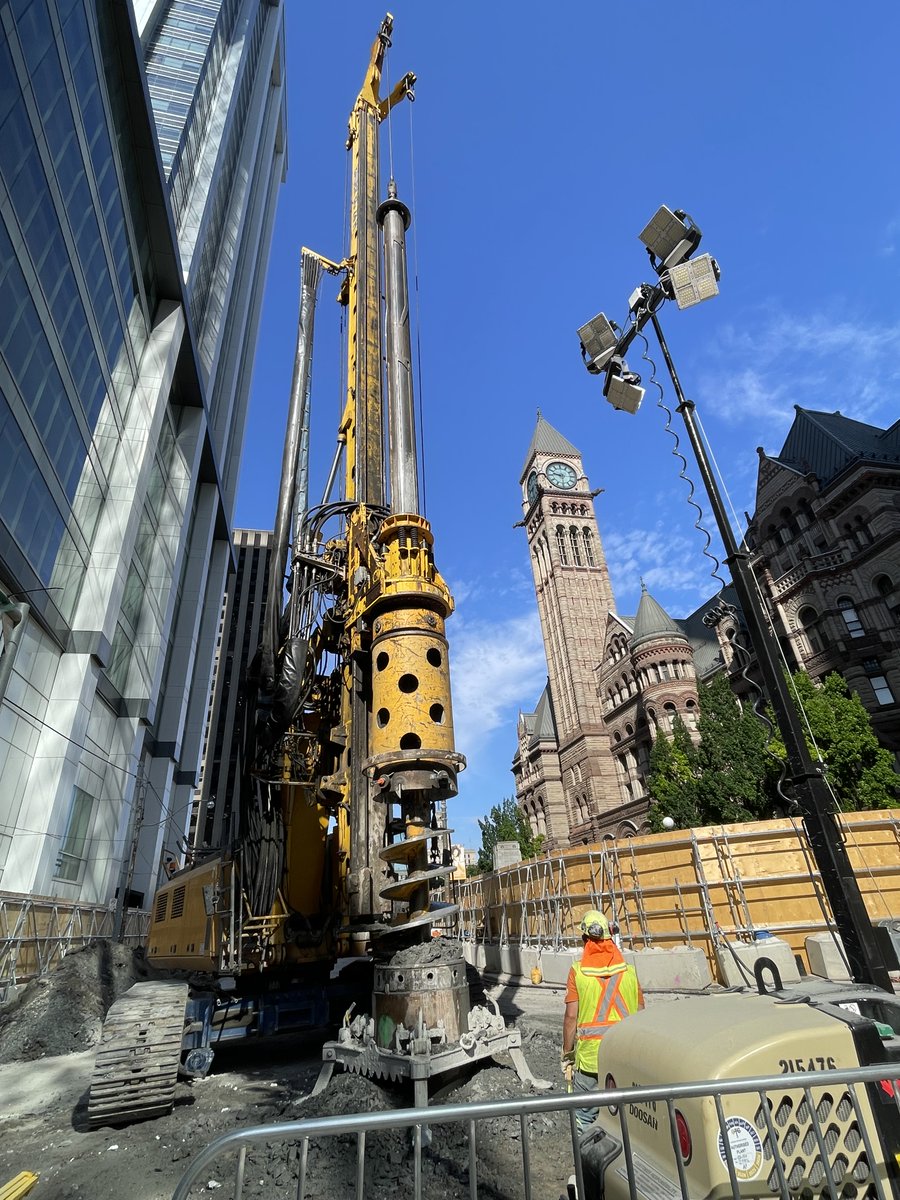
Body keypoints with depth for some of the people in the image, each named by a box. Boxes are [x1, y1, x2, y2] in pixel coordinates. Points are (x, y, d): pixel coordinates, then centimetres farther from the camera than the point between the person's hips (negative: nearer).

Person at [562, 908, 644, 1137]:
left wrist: (567, 1053, 3)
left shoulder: (578, 971, -8)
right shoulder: (628, 970, -1)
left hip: (590, 1055, -2)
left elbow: (571, 1016, -9)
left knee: (585, 1117, 14)